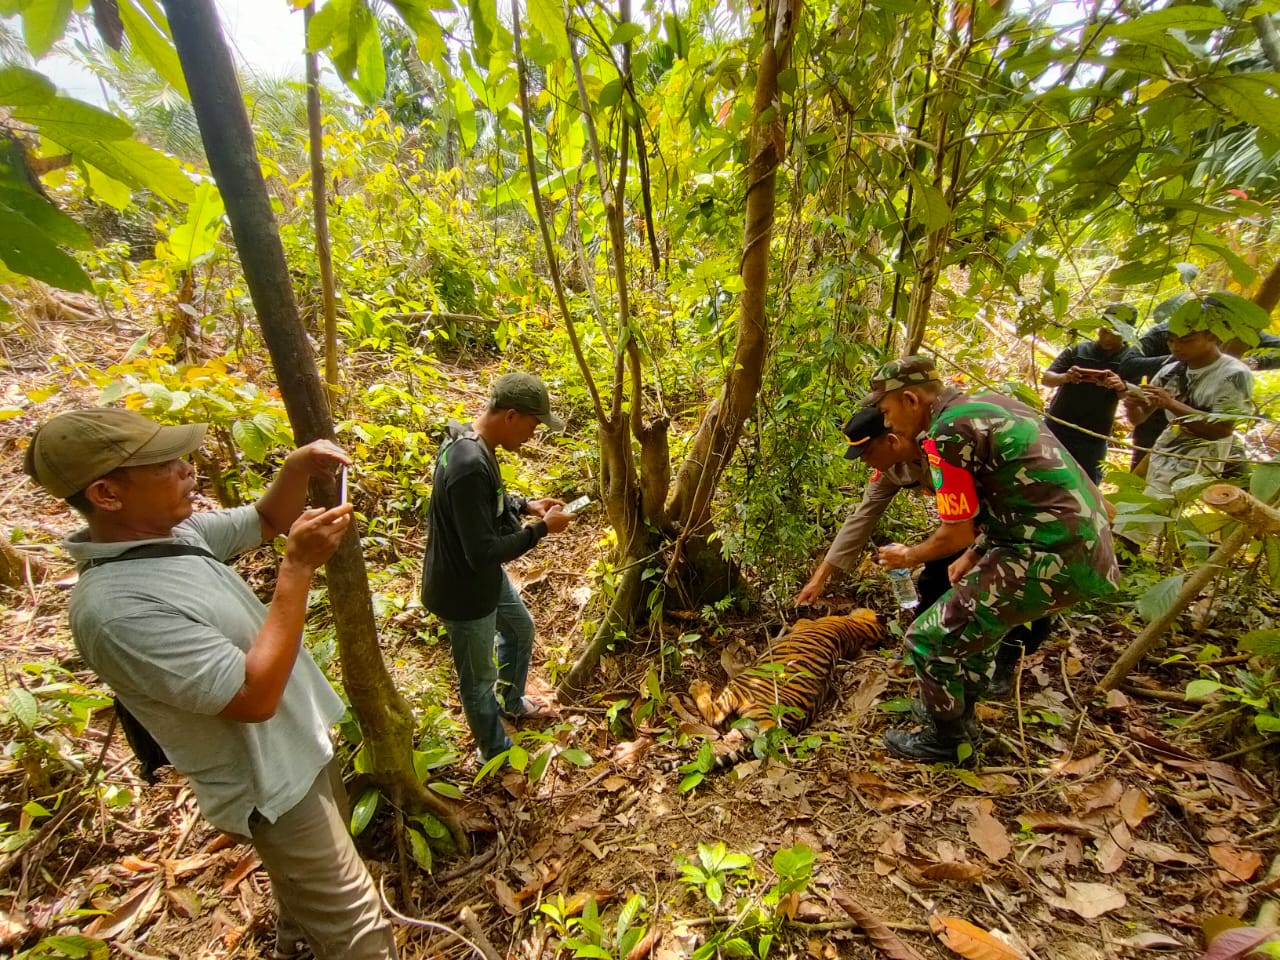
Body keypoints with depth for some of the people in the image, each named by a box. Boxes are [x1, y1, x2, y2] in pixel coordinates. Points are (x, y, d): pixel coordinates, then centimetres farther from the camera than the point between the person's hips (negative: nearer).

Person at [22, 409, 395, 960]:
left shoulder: (172, 530, -8)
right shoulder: (118, 607, -33)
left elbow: (266, 521, 8)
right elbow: (254, 697, -33)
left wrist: (297, 469, -14)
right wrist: (299, 568, -35)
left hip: (297, 745, 9)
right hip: (272, 781, -9)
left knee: (310, 880, 35)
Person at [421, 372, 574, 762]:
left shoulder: (472, 442, -4)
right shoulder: (470, 466, -35)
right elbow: (483, 552, -32)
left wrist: (525, 504, -1)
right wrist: (541, 528, -22)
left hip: (485, 576, 10)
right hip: (463, 591, -9)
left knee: (521, 628, 30)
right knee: (479, 679, 14)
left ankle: (512, 702, 56)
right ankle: (497, 754, 40)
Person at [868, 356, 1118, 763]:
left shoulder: (947, 433, -16)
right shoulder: (987, 403, 13)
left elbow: (957, 534, -11)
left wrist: (908, 557, 7)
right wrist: (973, 554, 16)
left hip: (1053, 557, -10)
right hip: (1084, 542, 10)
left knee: (930, 639, -1)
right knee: (970, 608, 29)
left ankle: (946, 739, 22)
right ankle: (956, 709, 43)